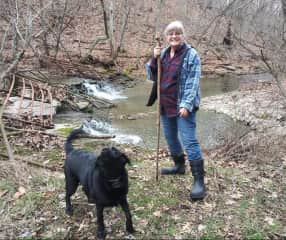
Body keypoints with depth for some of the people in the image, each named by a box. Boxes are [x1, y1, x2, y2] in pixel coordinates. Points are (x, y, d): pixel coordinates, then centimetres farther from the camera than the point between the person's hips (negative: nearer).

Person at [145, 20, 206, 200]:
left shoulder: (191, 54, -9)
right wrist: (154, 59, -6)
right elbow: (153, 76, 11)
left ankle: (199, 180, -3)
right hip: (166, 105, 7)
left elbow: (193, 82, -16)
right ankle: (179, 166, 41)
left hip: (183, 106, -7)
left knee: (189, 141, -10)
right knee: (171, 138, 19)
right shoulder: (164, 53, 11)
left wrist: (186, 104, -25)